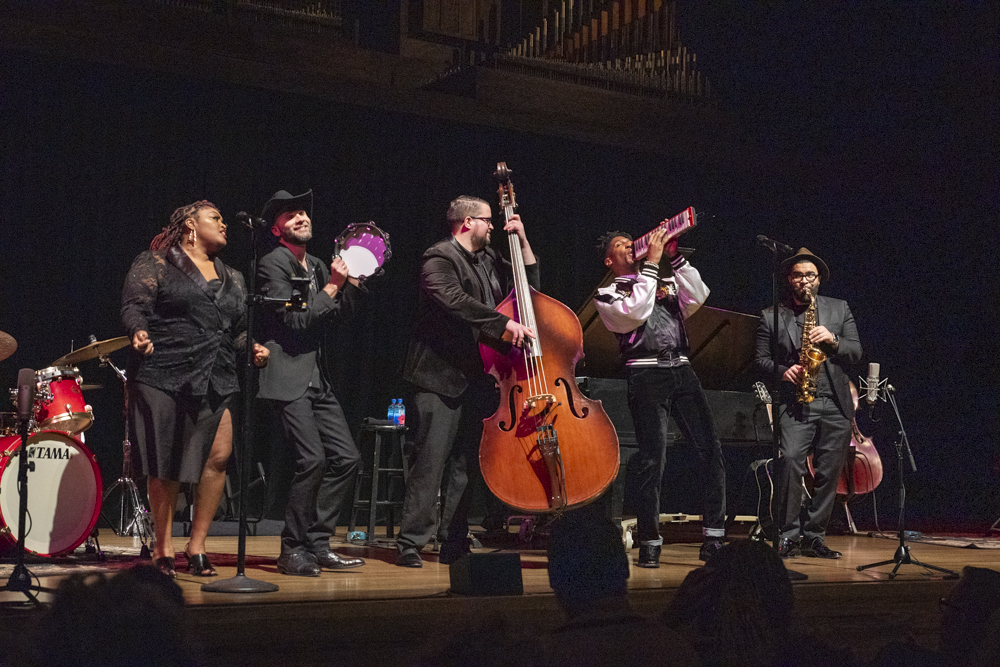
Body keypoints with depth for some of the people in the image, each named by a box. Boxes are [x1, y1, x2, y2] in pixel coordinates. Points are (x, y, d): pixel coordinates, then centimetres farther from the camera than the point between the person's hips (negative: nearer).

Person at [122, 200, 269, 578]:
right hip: (163, 377, -5)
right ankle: (163, 549, 9)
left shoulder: (232, 278, 23)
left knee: (219, 455, -7)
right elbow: (133, 307, -4)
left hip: (216, 381, 5)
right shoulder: (154, 264, 6)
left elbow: (239, 330, 24)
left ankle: (196, 545, 6)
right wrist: (139, 333, -24)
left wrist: (254, 349, 4)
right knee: (164, 465, -3)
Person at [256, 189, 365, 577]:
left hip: (317, 378, 9)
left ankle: (317, 545, 14)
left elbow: (340, 313, 18)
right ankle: (293, 549, -4)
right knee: (313, 459, -18)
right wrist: (332, 286, -12)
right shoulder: (273, 264, -8)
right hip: (287, 377, -9)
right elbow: (296, 320, -16)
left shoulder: (316, 266, 18)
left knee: (347, 457, 4)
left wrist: (354, 278, 5)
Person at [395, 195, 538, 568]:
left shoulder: (488, 260, 19)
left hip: (476, 379, 8)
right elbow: (456, 301, -24)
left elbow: (529, 286, 27)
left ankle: (454, 545, 15)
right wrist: (504, 323, -28)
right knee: (430, 460, -9)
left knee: (466, 464, 9)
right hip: (440, 378, -8)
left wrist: (522, 241, 15)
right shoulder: (440, 259, -8)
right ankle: (410, 543, -5)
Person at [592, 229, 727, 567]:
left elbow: (697, 297, 8)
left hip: (682, 371, 4)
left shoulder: (666, 285, 26)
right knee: (653, 459, -8)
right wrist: (651, 263, -3)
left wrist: (675, 257, 4)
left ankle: (714, 536, -4)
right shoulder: (607, 293, 12)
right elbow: (635, 312, -8)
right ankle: (649, 542, 0)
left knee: (711, 449, -7)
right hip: (646, 373, -4)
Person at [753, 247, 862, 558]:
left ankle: (814, 535, 14)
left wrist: (832, 341, -10)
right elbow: (760, 359, 6)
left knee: (829, 472, 2)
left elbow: (856, 352, 9)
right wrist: (783, 370, -13)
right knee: (790, 460, -20)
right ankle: (788, 534, -10)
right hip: (795, 403, -2)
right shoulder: (771, 316, 9)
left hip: (835, 404, 3)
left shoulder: (839, 309, 15)